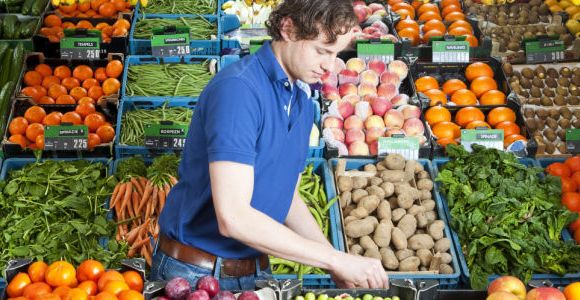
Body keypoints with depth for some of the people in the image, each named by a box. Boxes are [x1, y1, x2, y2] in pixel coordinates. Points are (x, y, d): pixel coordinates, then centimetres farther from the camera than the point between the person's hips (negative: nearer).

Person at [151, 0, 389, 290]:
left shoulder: (303, 103, 4)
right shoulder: (237, 89, -21)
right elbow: (232, 217, -28)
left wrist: (340, 270, 0)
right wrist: (336, 259, -23)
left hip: (254, 271, 7)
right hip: (194, 272, -7)